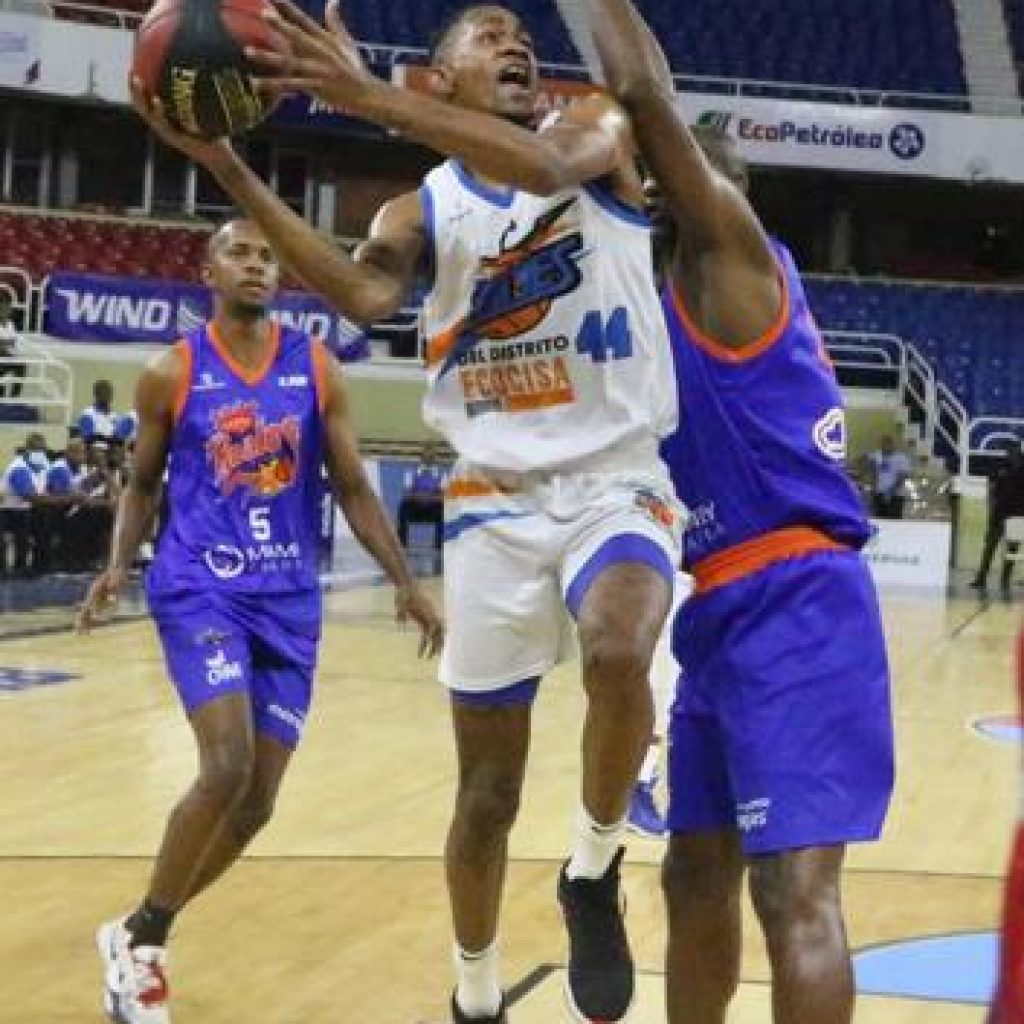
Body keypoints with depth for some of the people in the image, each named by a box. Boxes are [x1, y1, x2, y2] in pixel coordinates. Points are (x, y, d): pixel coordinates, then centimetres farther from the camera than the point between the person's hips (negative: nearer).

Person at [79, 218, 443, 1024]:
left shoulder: (317, 370, 5)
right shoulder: (171, 374, 0)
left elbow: (353, 488, 8)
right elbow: (143, 483, 11)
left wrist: (406, 583, 0)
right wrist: (118, 567, -6)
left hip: (289, 599, 4)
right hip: (199, 588, -3)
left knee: (257, 803, 3)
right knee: (227, 769, -22)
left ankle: (139, 934, 24)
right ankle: (142, 937, 0)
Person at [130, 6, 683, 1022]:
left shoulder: (596, 132, 2)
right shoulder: (419, 213, 6)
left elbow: (546, 166, -24)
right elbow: (362, 295, -18)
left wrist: (369, 95, -33)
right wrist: (227, 169, -26)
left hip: (618, 485, -2)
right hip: (496, 501, 2)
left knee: (617, 657, -35)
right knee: (487, 789, 6)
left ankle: (593, 872, -7)